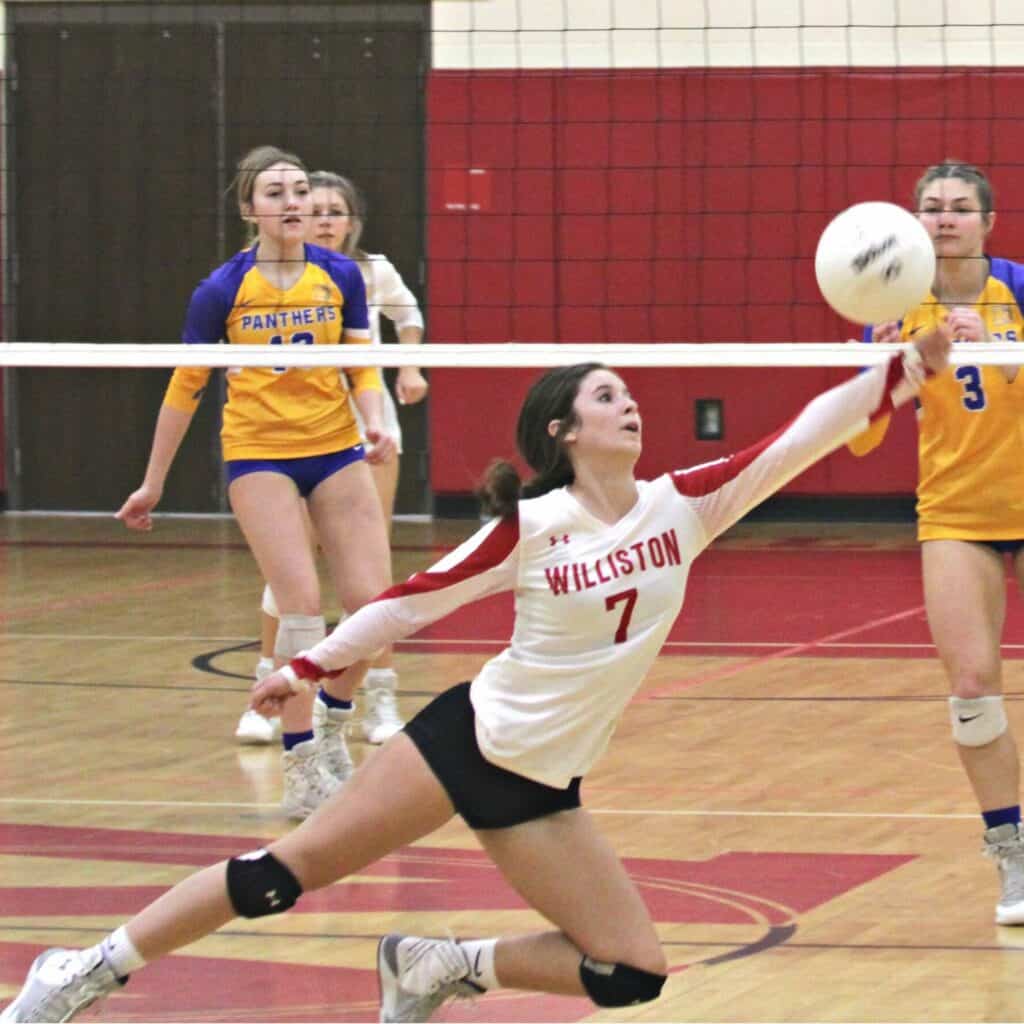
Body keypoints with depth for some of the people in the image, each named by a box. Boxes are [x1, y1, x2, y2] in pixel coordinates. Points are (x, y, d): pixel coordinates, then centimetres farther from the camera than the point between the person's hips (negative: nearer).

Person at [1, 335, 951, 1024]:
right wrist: (310, 667, -2)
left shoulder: (679, 506, -4)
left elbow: (797, 441, -12)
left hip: (541, 786, 4)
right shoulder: (530, 529, -12)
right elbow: (414, 599, -2)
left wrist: (905, 369, -21)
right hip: (469, 737, -4)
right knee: (285, 870, -9)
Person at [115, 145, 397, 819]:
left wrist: (376, 423, -13)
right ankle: (303, 771, -8)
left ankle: (332, 727, 23)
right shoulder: (222, 291, -6)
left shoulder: (341, 276, 0)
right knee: (302, 604, -16)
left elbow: (363, 364, 8)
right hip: (258, 454, -3)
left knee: (374, 601, -4)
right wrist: (154, 483, 8)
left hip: (336, 451, 3)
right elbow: (186, 387, 3)